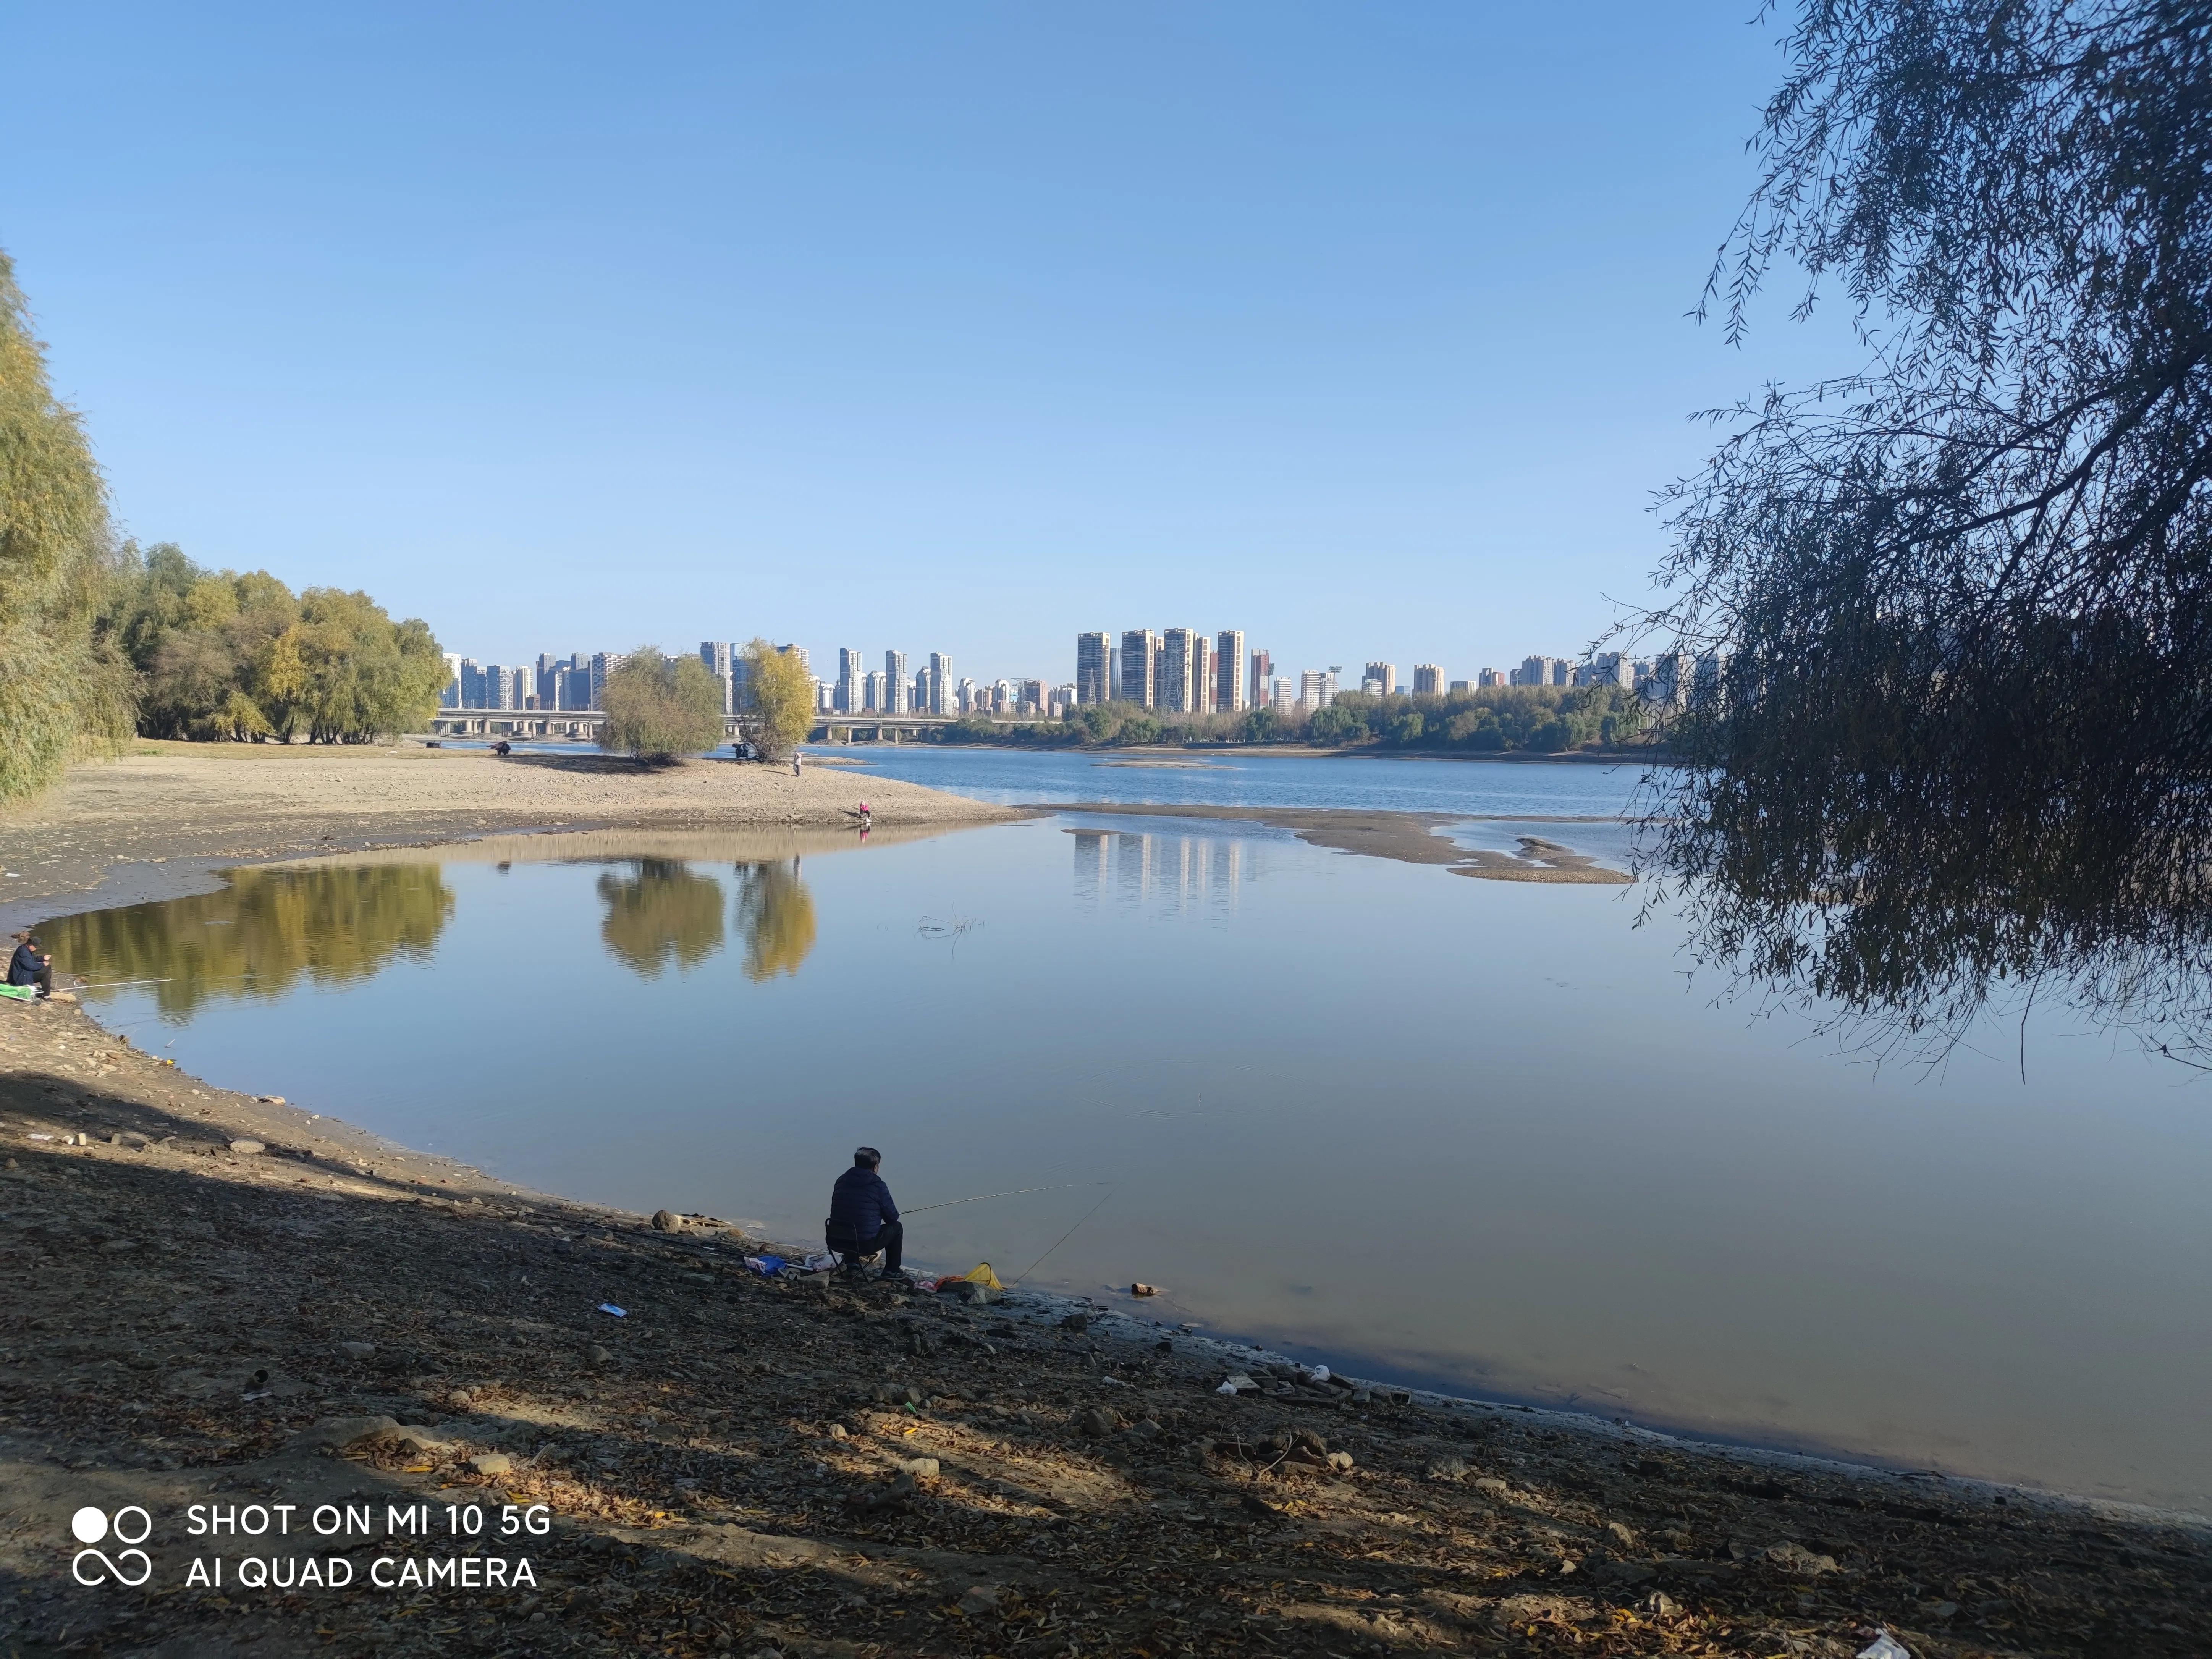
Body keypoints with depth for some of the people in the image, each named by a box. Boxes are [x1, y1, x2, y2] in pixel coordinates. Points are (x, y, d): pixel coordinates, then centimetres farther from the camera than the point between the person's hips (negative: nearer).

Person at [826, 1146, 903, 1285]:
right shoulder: (878, 1186, -10)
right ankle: (892, 1272, 23)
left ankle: (851, 1262, 35)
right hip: (864, 1245, -6)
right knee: (896, 1228, 18)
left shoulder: (841, 1181, 7)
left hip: (835, 1242, 6)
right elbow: (893, 1217, -2)